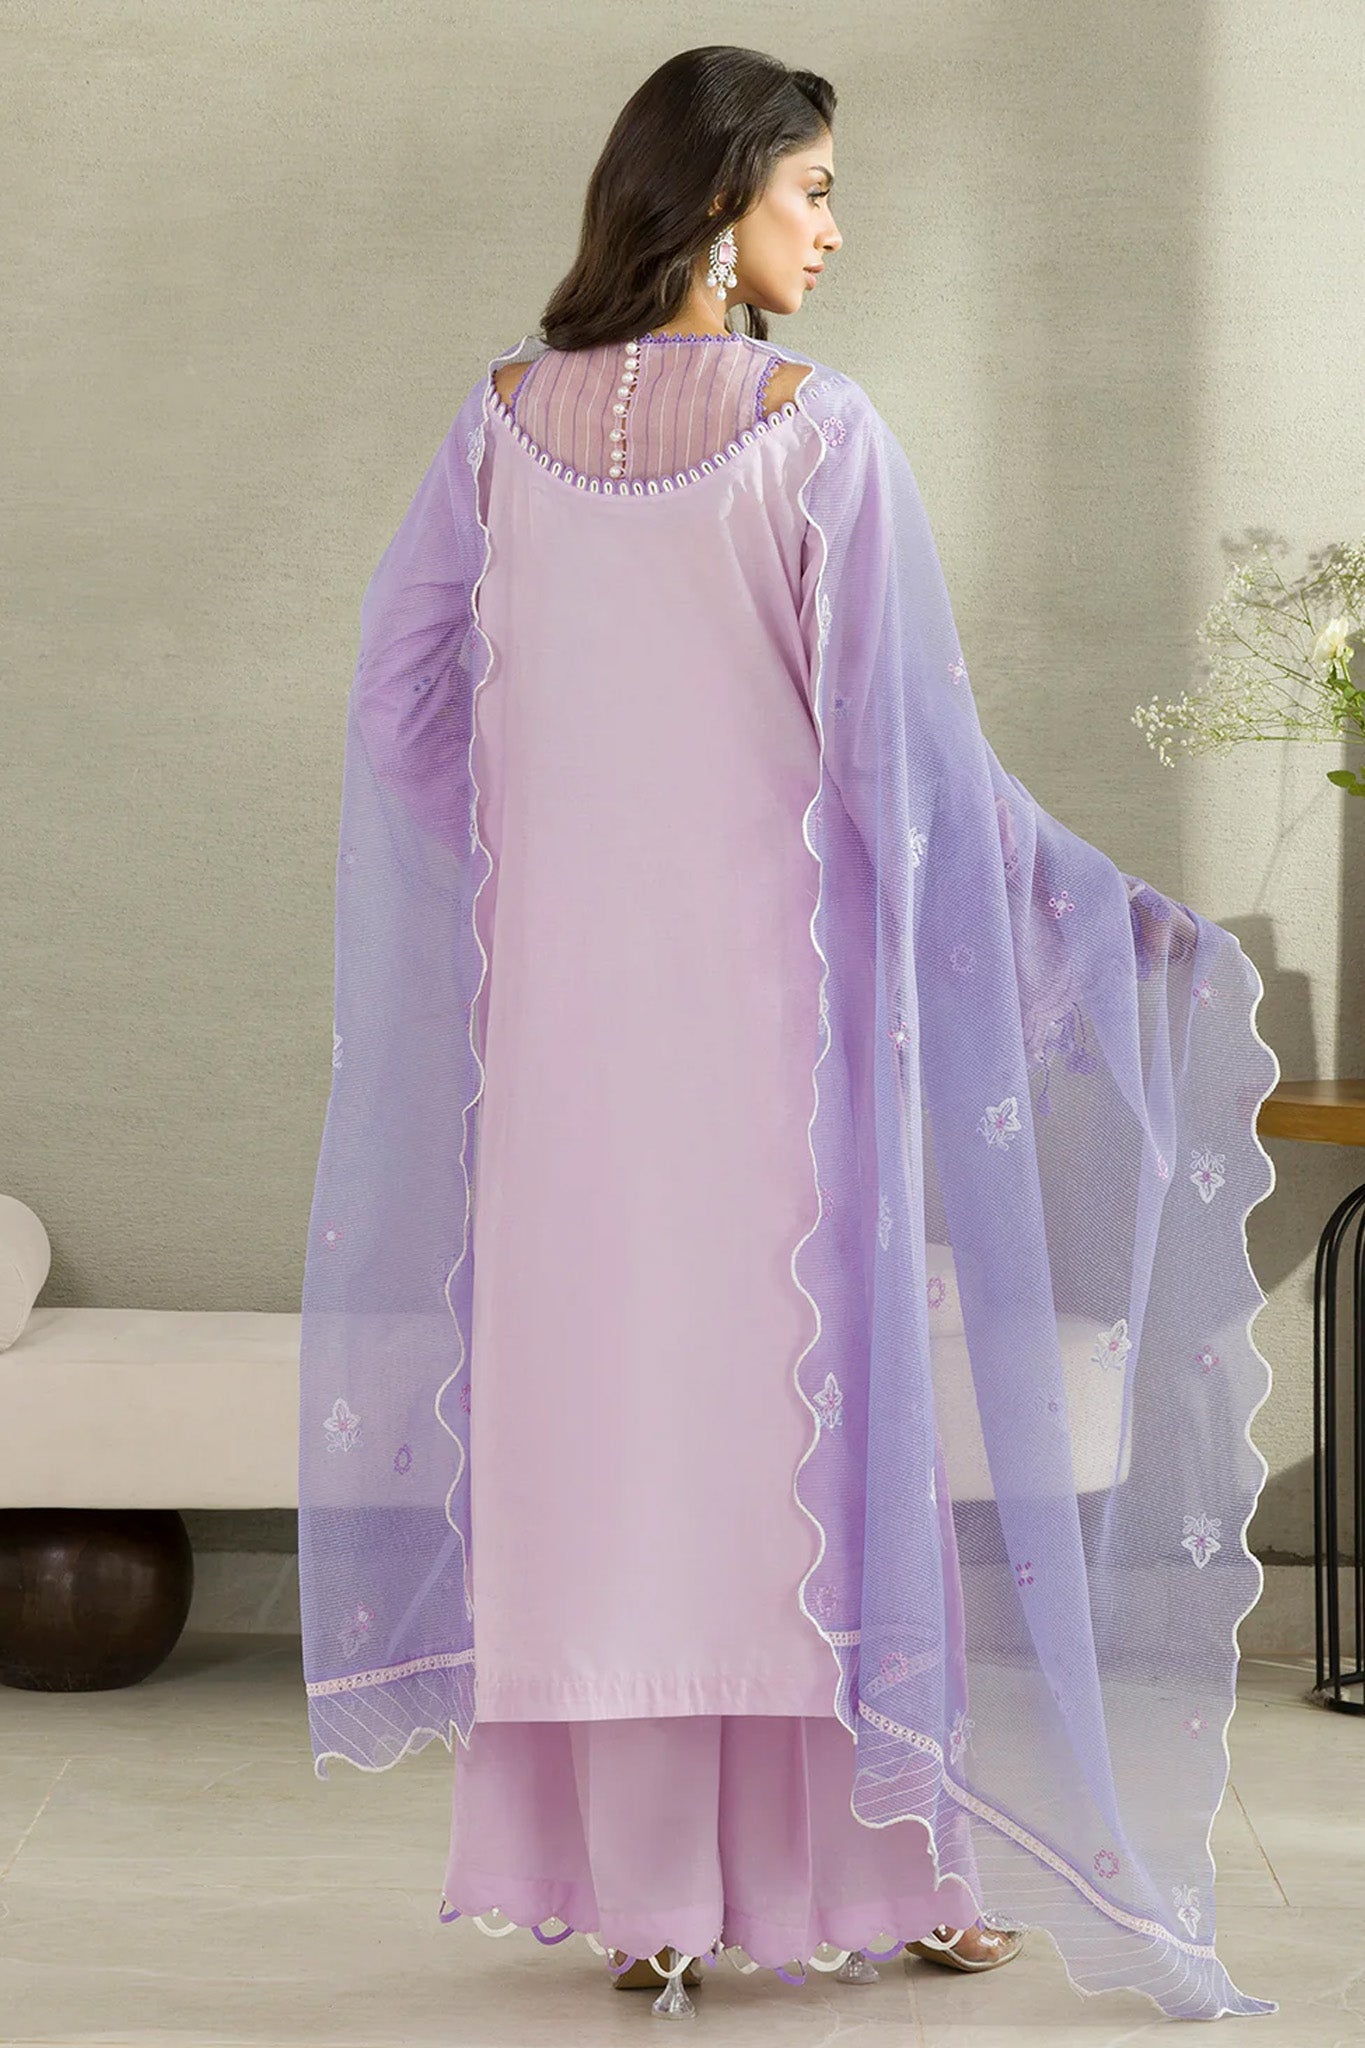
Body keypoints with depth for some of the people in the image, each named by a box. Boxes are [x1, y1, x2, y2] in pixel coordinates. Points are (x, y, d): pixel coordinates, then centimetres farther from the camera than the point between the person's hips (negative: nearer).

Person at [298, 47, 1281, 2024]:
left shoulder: (508, 417, 4)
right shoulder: (818, 427, -10)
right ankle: (884, 1869, 14)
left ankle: (645, 1895, 10)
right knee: (826, 1397, 6)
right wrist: (1115, 918, -2)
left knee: (602, 1405, 7)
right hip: (775, 980, -4)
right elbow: (905, 748, -12)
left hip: (566, 990, 4)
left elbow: (406, 707, 10)